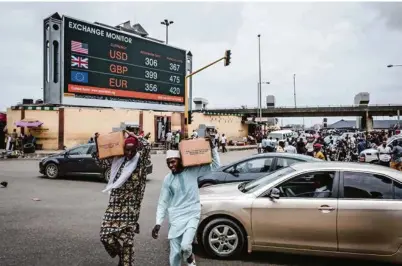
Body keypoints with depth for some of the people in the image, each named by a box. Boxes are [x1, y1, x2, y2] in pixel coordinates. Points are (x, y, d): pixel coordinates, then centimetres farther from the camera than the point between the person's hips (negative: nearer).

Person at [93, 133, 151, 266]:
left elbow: (147, 146, -26)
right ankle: (121, 255, 33)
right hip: (114, 204, 5)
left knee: (127, 240, 2)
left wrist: (135, 137, -13)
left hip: (130, 207, -4)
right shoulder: (117, 159, 7)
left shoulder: (140, 160, -7)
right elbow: (101, 162, 20)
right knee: (106, 236, 5)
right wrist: (97, 146, 9)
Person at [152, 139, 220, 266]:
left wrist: (212, 148, -12)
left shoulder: (193, 171, -5)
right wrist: (158, 223, -3)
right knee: (175, 253, 3)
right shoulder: (168, 179, -1)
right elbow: (163, 202, 3)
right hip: (176, 218, 2)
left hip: (192, 215, -1)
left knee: (185, 246, -20)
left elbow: (216, 166, -3)